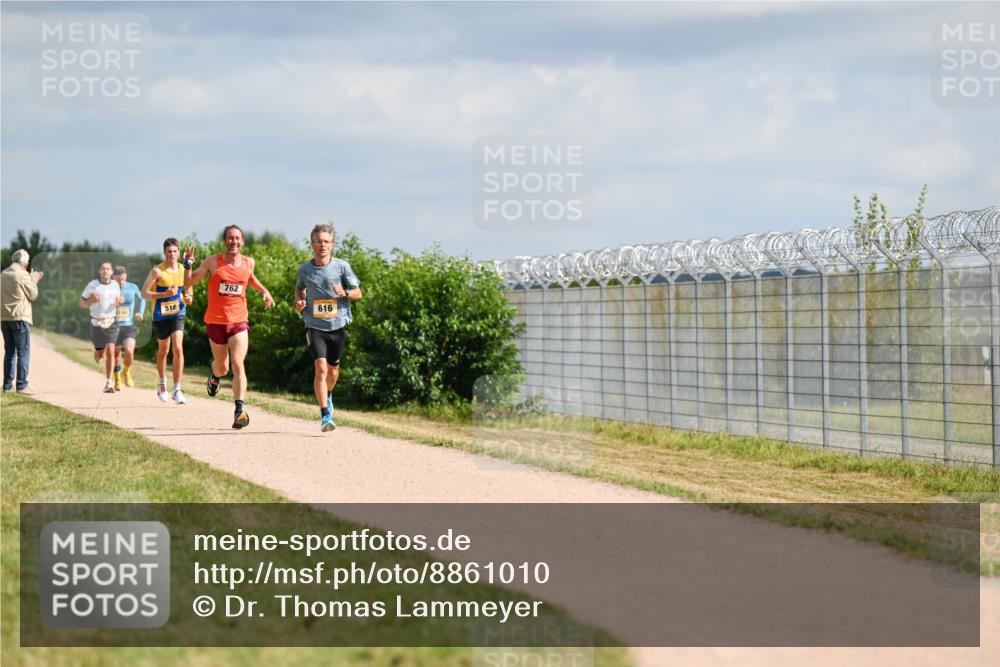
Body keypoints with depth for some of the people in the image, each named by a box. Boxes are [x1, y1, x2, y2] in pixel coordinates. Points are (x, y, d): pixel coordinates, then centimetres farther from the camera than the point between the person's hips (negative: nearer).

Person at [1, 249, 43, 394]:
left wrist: (32, 280, 24)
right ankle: (22, 385, -8)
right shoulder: (22, 275, -11)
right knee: (23, 352, -4)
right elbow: (33, 295, -5)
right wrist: (34, 281, 11)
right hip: (20, 317, -7)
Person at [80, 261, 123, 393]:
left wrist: (120, 301, -5)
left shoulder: (115, 285, 4)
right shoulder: (92, 285, -5)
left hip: (111, 322, 1)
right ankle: (97, 354, 47)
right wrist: (92, 300, -19)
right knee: (100, 355, 7)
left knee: (110, 352, -14)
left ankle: (108, 383, -10)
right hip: (97, 323, -1)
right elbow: (82, 304, 1)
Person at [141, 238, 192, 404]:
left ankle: (177, 390, -14)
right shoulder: (157, 271, -11)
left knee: (178, 348, -15)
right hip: (161, 315, -1)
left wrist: (188, 298, -6)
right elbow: (144, 293, -13)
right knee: (163, 351, 14)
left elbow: (187, 291, 17)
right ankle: (162, 384, 38)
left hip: (178, 313, 1)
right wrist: (164, 294, -25)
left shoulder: (183, 270, 2)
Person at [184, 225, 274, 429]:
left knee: (238, 364, -16)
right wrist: (188, 264, -17)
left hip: (239, 321, 0)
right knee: (222, 367, 13)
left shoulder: (248, 263, 3)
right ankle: (215, 376, 52)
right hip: (216, 321, 0)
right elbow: (188, 283, 0)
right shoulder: (213, 262, -5)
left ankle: (239, 410, -22)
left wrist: (264, 291, 11)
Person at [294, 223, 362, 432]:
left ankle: (328, 396, 48)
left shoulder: (342, 266, -4)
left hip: (337, 326, 1)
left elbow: (358, 293, 2)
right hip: (315, 326, -1)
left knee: (333, 370, 15)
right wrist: (299, 301, 0)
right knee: (320, 367, -17)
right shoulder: (304, 269, 0)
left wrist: (345, 293, -19)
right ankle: (325, 416, -17)